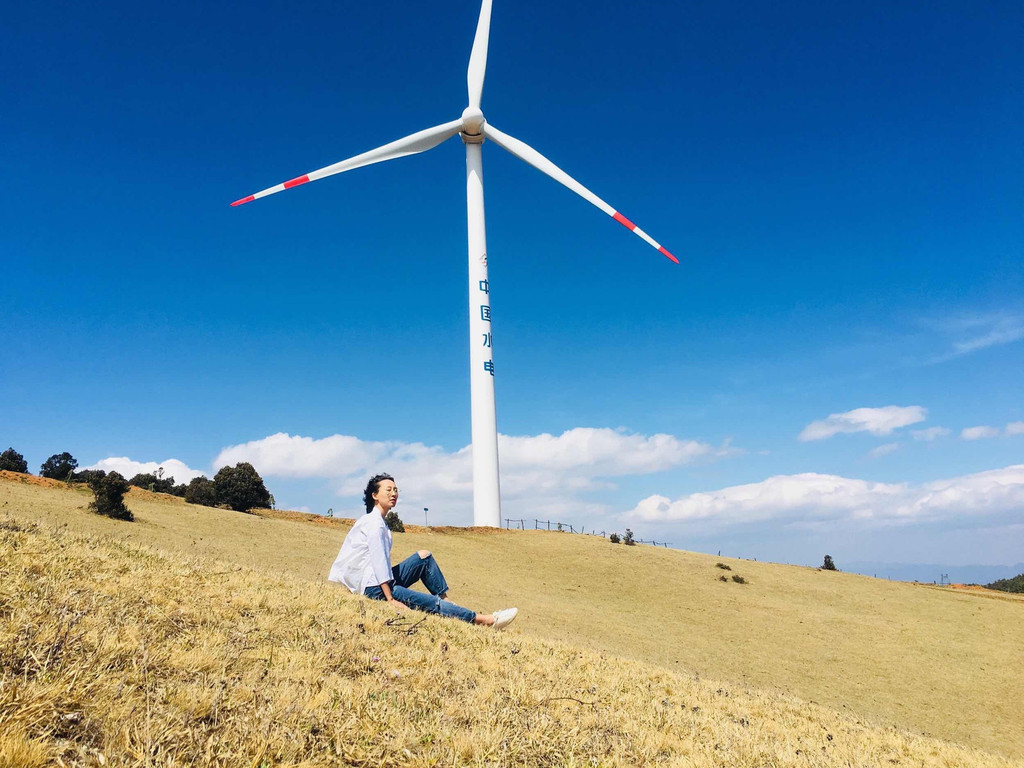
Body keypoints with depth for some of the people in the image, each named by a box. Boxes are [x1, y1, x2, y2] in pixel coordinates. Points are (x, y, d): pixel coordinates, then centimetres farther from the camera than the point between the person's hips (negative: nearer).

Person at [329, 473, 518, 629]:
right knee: (432, 603, -17)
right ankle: (485, 620, -20)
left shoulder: (379, 522, 16)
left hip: (382, 582, 10)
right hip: (374, 588, -10)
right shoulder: (374, 523, -15)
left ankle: (446, 601, 3)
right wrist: (391, 600, -25)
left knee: (424, 556, 11)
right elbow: (379, 561, -22)